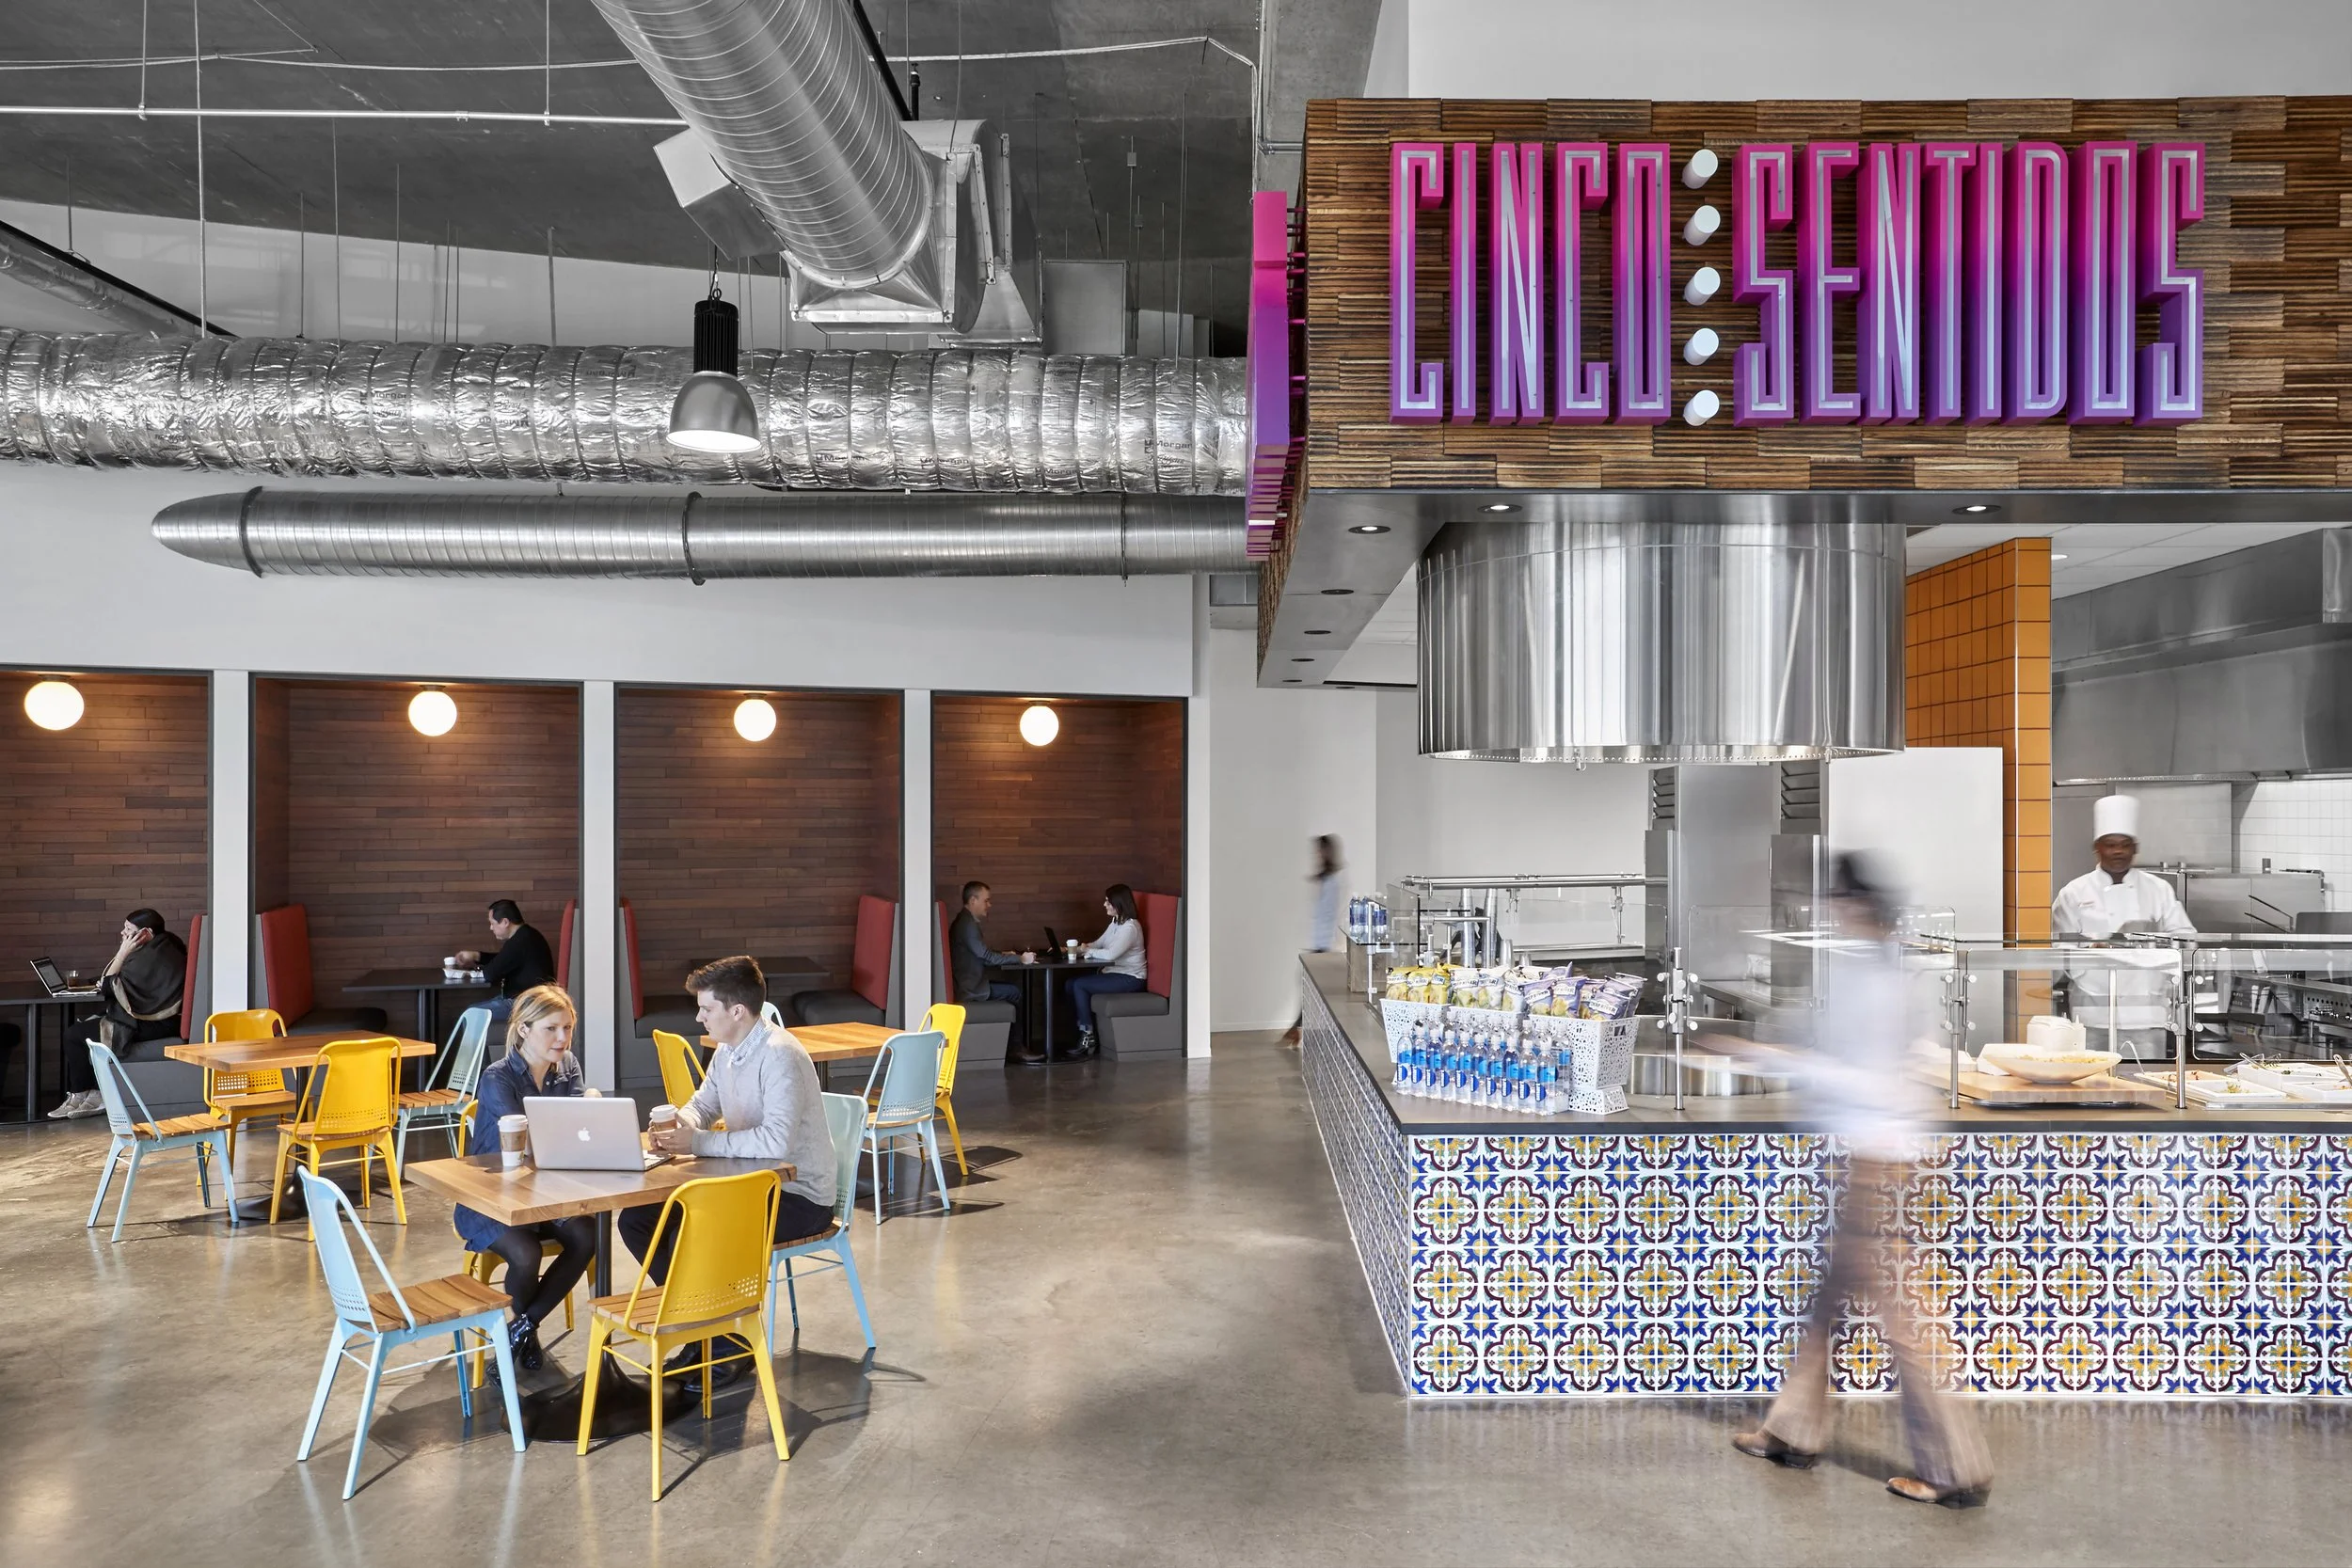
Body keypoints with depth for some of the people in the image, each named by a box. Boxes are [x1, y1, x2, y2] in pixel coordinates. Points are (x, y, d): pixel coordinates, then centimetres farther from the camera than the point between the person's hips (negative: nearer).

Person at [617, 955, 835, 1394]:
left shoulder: (779, 1054, -23)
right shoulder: (726, 1053, 7)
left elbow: (776, 1142, -33)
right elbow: (701, 1105, 21)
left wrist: (699, 1142, -25)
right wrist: (678, 1124, -4)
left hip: (800, 1197, -10)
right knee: (637, 1219, 2)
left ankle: (728, 1344, -2)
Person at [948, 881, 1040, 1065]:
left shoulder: (965, 921, 16)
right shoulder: (967, 924, -18)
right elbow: (987, 957, -21)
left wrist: (1004, 956, 9)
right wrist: (1020, 958, -14)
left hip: (968, 984, 10)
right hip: (969, 989, -10)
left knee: (1014, 990, 7)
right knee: (1014, 993, -5)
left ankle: (1016, 1047, 6)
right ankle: (1015, 1048, 5)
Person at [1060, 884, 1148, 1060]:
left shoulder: (1130, 927, -18)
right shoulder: (1115, 924, 13)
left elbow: (1110, 954, -27)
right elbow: (1097, 945, 16)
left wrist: (1089, 951, -11)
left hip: (1129, 979, -9)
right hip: (1113, 973, 9)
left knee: (1079, 985, -19)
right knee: (1071, 983, -7)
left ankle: (1088, 1037, -9)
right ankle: (1083, 1033, -3)